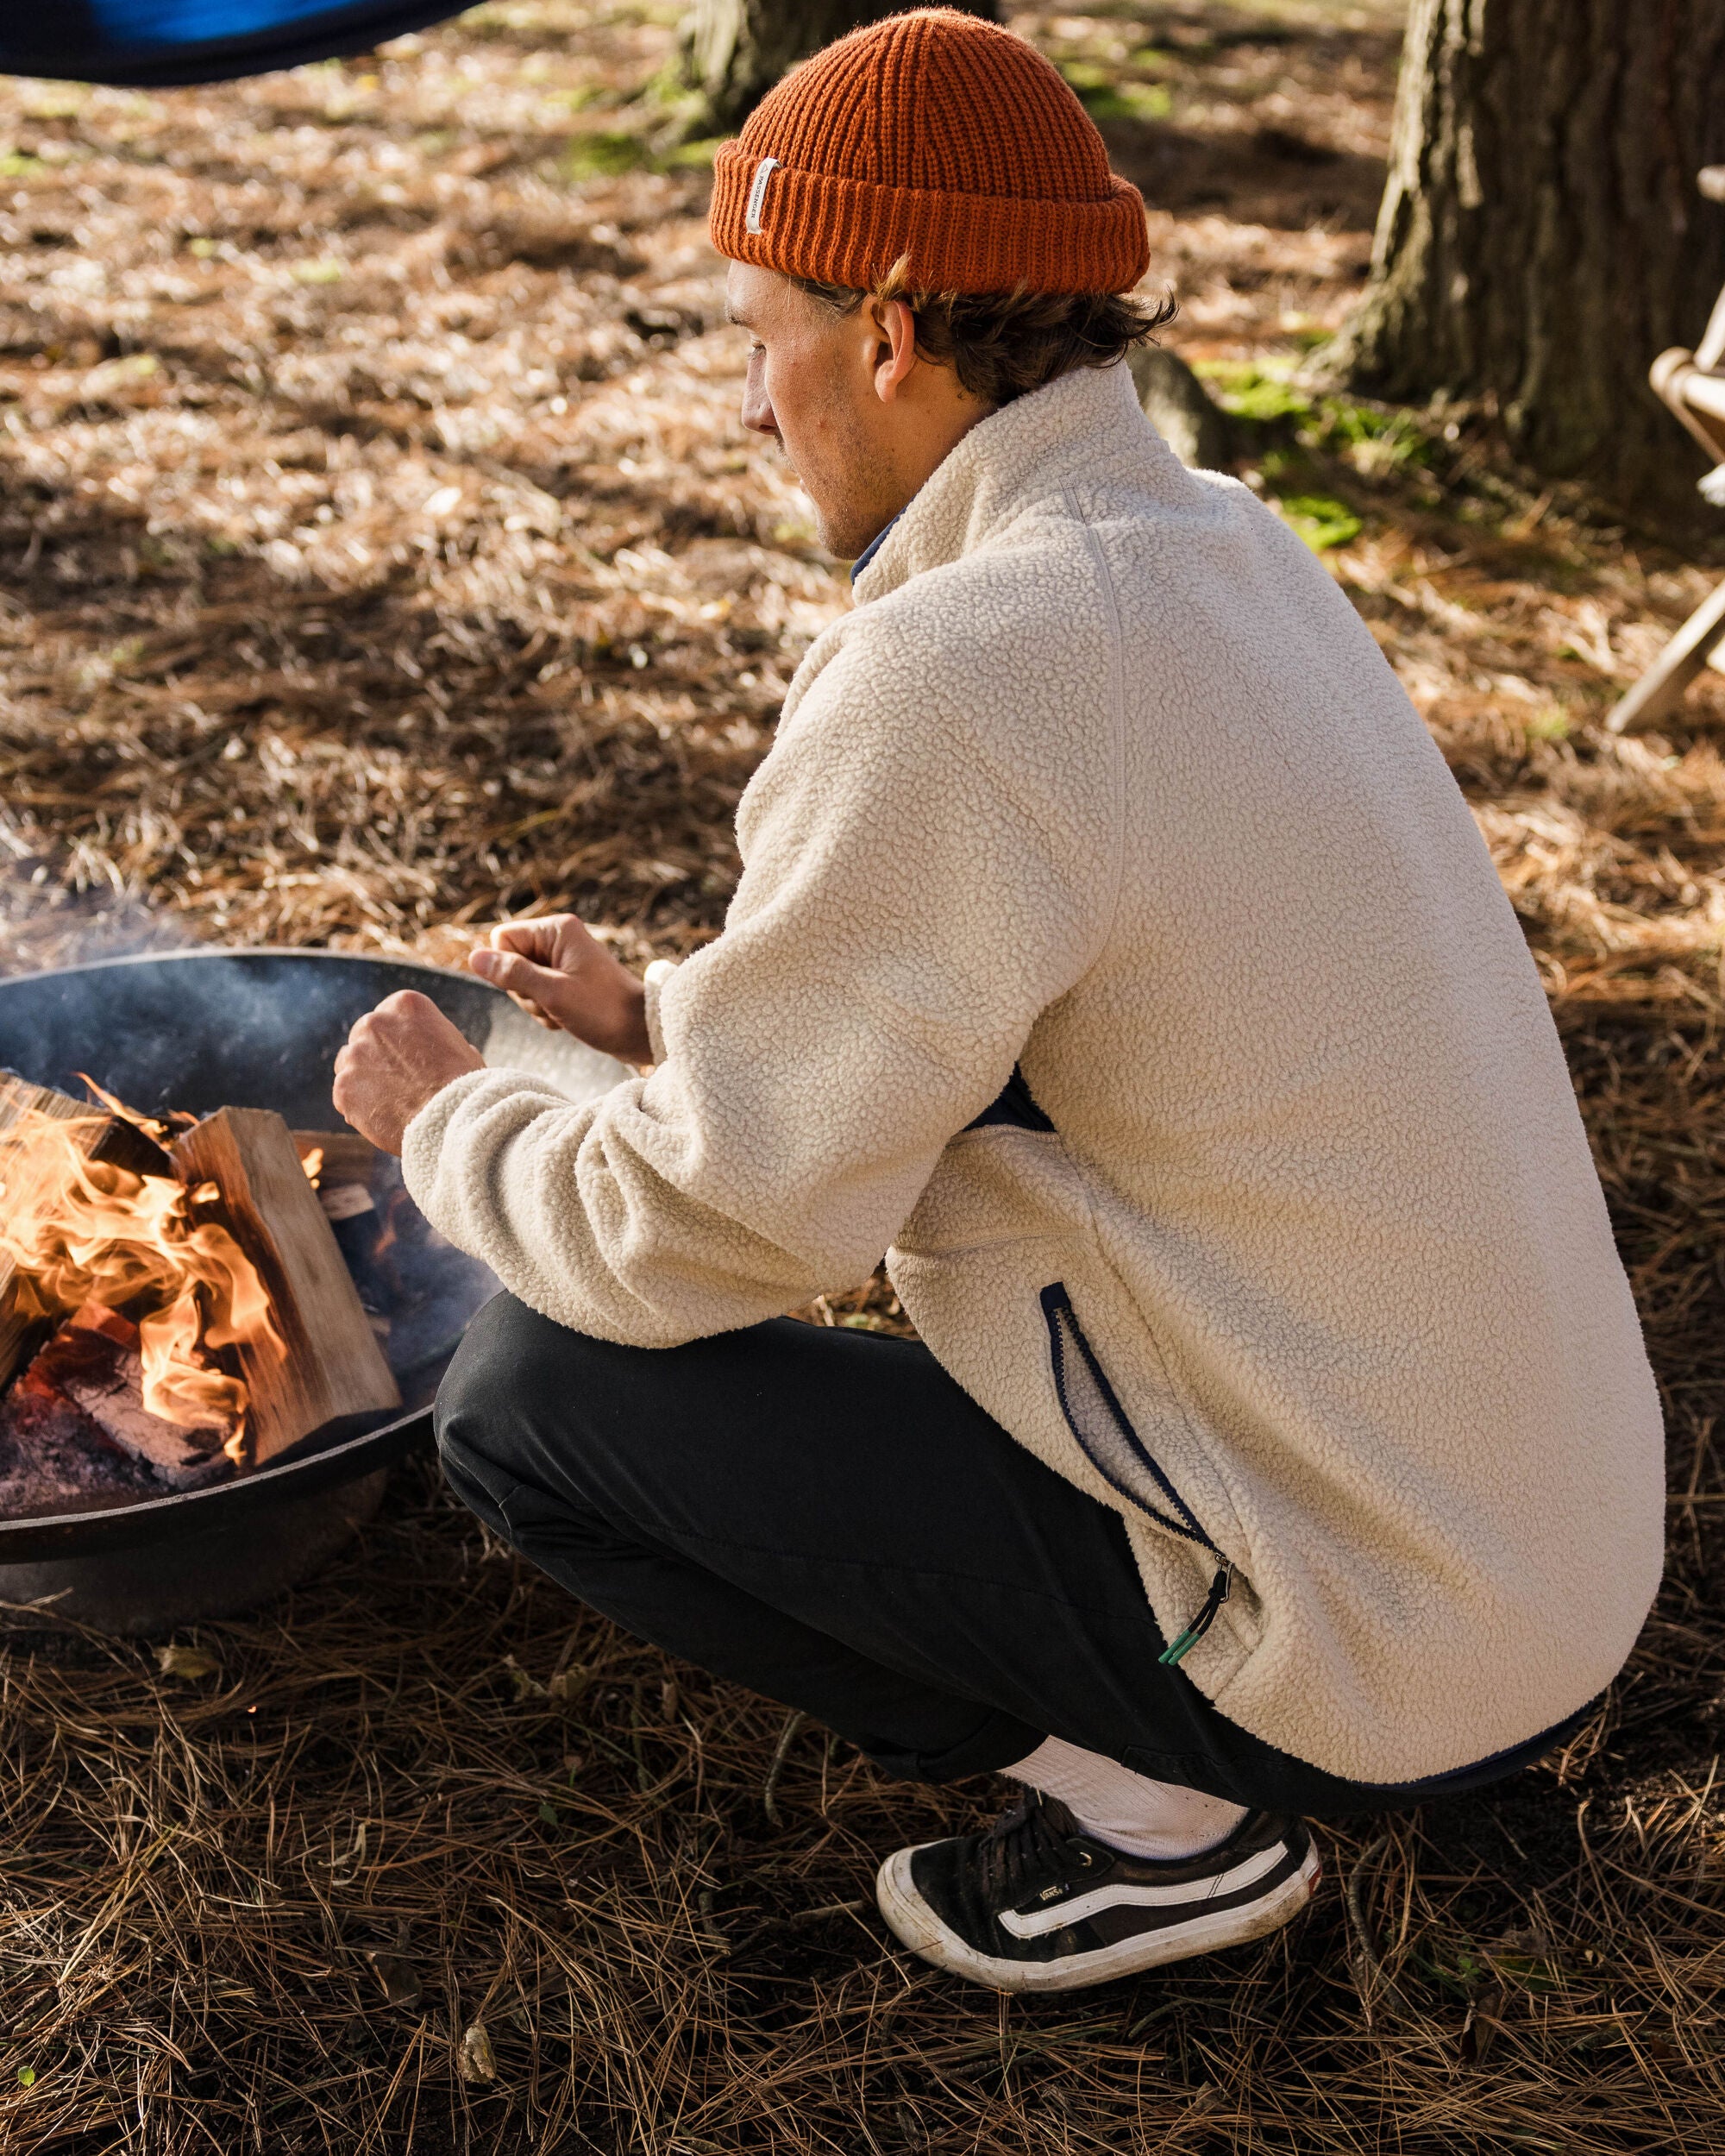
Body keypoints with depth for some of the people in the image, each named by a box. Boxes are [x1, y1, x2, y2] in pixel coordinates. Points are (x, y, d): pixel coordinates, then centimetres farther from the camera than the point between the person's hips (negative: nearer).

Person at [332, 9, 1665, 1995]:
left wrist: (446, 1119, 4)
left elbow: (681, 1243, -16)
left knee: (527, 1392, -6)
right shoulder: (1226, 550, 5)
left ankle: (1143, 1809, 2)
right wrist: (661, 1011, 18)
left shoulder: (951, 677, -24)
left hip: (1376, 1652, -8)